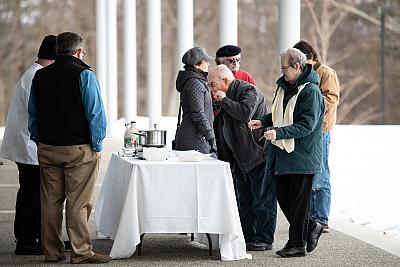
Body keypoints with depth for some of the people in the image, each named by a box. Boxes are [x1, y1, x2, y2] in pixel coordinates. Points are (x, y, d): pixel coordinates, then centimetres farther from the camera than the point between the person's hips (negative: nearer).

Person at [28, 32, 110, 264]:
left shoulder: (40, 76, 9)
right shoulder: (84, 75, -9)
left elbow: (32, 114, 15)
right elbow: (95, 113, -11)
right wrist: (97, 146, -4)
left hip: (47, 149, 5)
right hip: (78, 149, -5)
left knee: (51, 201, 9)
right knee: (78, 202, -2)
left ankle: (52, 251, 15)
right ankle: (81, 252, -1)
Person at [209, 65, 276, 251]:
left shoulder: (249, 91, -12)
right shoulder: (228, 96, 15)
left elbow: (245, 114, -32)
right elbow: (222, 131, 23)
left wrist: (224, 100, -17)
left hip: (259, 154, -9)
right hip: (240, 158, 9)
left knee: (262, 199, -5)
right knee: (243, 200, 12)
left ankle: (264, 239, -1)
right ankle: (247, 237, 19)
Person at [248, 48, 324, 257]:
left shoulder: (311, 91, -14)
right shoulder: (284, 86, 12)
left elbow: (307, 125, -20)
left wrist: (279, 133, -27)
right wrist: (263, 122, 6)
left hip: (302, 156, -8)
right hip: (281, 154, 8)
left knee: (298, 200, -1)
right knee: (283, 198, 11)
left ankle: (297, 244, 7)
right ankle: (311, 228, 27)